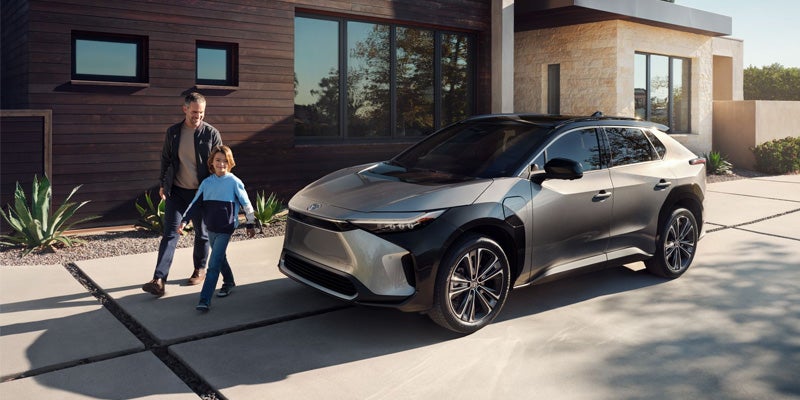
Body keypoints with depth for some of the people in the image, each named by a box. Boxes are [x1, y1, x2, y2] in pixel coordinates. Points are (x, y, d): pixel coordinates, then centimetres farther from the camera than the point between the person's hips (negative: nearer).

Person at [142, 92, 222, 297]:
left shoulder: (211, 133, -5)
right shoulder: (173, 132, 2)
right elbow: (165, 159, 12)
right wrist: (162, 184, 9)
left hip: (201, 192, -1)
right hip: (176, 191, 1)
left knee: (201, 233, 11)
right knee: (170, 233, -6)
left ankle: (200, 270, 31)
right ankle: (159, 280, -10)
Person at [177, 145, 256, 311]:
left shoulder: (234, 182, -8)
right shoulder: (207, 183, 4)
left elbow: (246, 204, -2)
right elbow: (195, 203, 7)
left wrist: (250, 224, 1)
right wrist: (184, 220, -3)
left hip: (225, 229, -5)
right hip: (211, 228, 5)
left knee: (213, 264, -10)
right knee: (220, 259, 21)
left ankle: (205, 300, -11)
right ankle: (229, 283, 44)